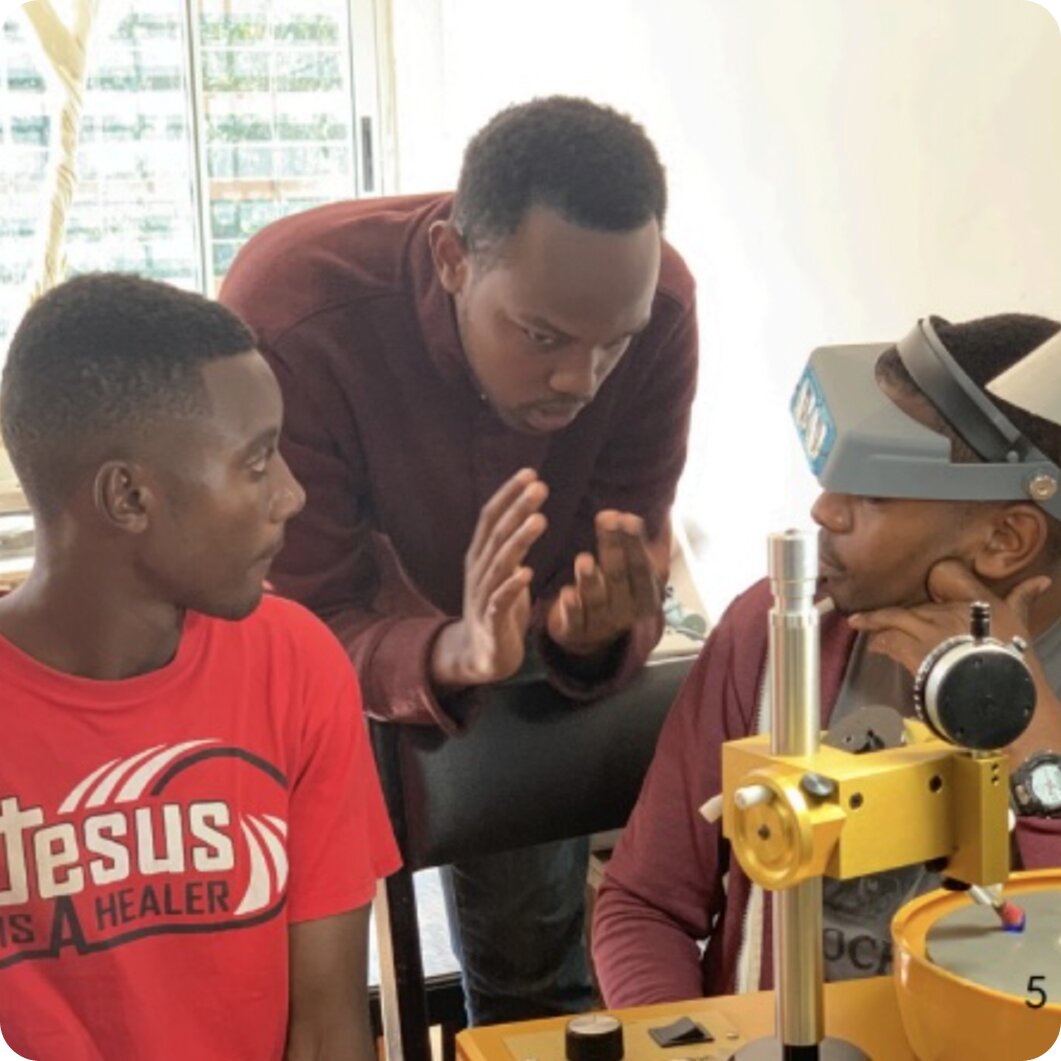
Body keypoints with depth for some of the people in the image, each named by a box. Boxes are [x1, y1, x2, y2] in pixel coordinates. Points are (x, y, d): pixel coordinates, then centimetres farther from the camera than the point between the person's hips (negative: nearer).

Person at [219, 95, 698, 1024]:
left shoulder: (654, 304, -27)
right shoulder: (289, 310, -37)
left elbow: (631, 553, -20)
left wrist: (595, 629, -44)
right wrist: (449, 654, -53)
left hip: (525, 668, 3)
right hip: (326, 646, -2)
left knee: (540, 969, 12)